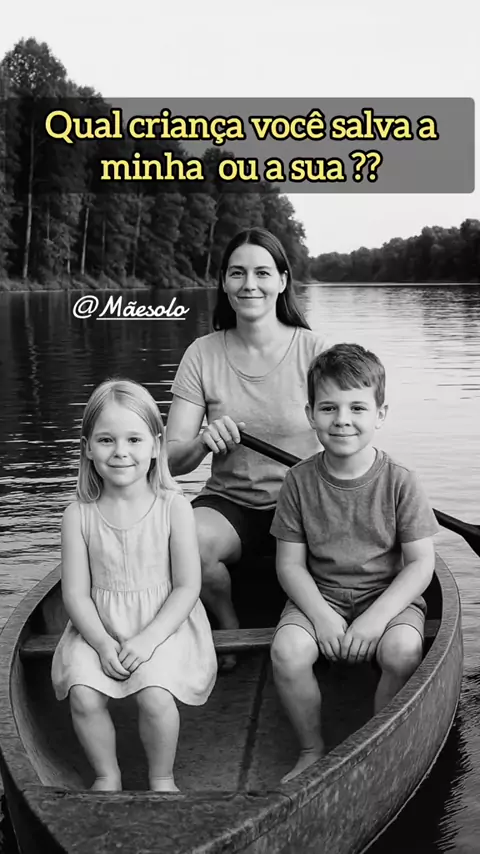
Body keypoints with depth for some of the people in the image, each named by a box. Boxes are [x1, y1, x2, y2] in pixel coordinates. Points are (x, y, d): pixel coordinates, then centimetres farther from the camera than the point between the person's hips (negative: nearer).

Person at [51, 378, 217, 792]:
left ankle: (162, 778, 4)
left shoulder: (174, 507, -8)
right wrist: (102, 642, -18)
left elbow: (187, 587, -7)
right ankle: (107, 774, 9)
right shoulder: (79, 515, -3)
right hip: (99, 628, 2)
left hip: (164, 623, -2)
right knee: (83, 695, -20)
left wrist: (147, 639, -18)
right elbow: (76, 592, -2)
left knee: (155, 694, -25)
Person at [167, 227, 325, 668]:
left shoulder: (311, 350, -4)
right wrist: (203, 441, -26)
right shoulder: (203, 355, -1)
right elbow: (172, 460, -4)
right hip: (229, 502, 1)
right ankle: (230, 630, 2)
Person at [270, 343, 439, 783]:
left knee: (403, 649, -30)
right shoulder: (300, 481, -4)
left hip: (389, 595, -1)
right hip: (318, 594, 1)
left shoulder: (400, 482, -8)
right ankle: (312, 750, 1)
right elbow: (290, 563, -1)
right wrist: (320, 614, -18)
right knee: (287, 651, -25)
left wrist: (376, 617, -20)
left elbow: (421, 564, -8)